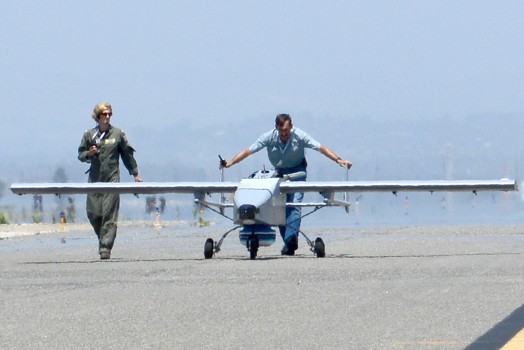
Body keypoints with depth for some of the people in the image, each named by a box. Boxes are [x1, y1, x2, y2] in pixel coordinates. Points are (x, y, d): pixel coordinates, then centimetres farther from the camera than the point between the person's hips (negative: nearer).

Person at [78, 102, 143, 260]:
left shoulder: (118, 134, 4)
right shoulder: (89, 134, 6)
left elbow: (127, 155, 11)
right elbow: (80, 155, 13)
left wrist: (135, 174, 14)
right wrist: (89, 154, -9)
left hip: (112, 178, -2)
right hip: (94, 179, 2)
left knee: (109, 215, -9)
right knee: (93, 213, 0)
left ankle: (105, 247, -8)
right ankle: (103, 239, 26)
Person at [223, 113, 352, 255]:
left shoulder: (299, 136, -20)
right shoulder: (269, 137, -16)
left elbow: (321, 148, -20)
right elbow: (248, 151, -13)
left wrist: (338, 160, -29)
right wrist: (230, 163, -21)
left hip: (297, 171, -3)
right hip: (280, 172, 3)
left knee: (295, 204, -21)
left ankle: (291, 236, -30)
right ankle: (288, 243, 2)